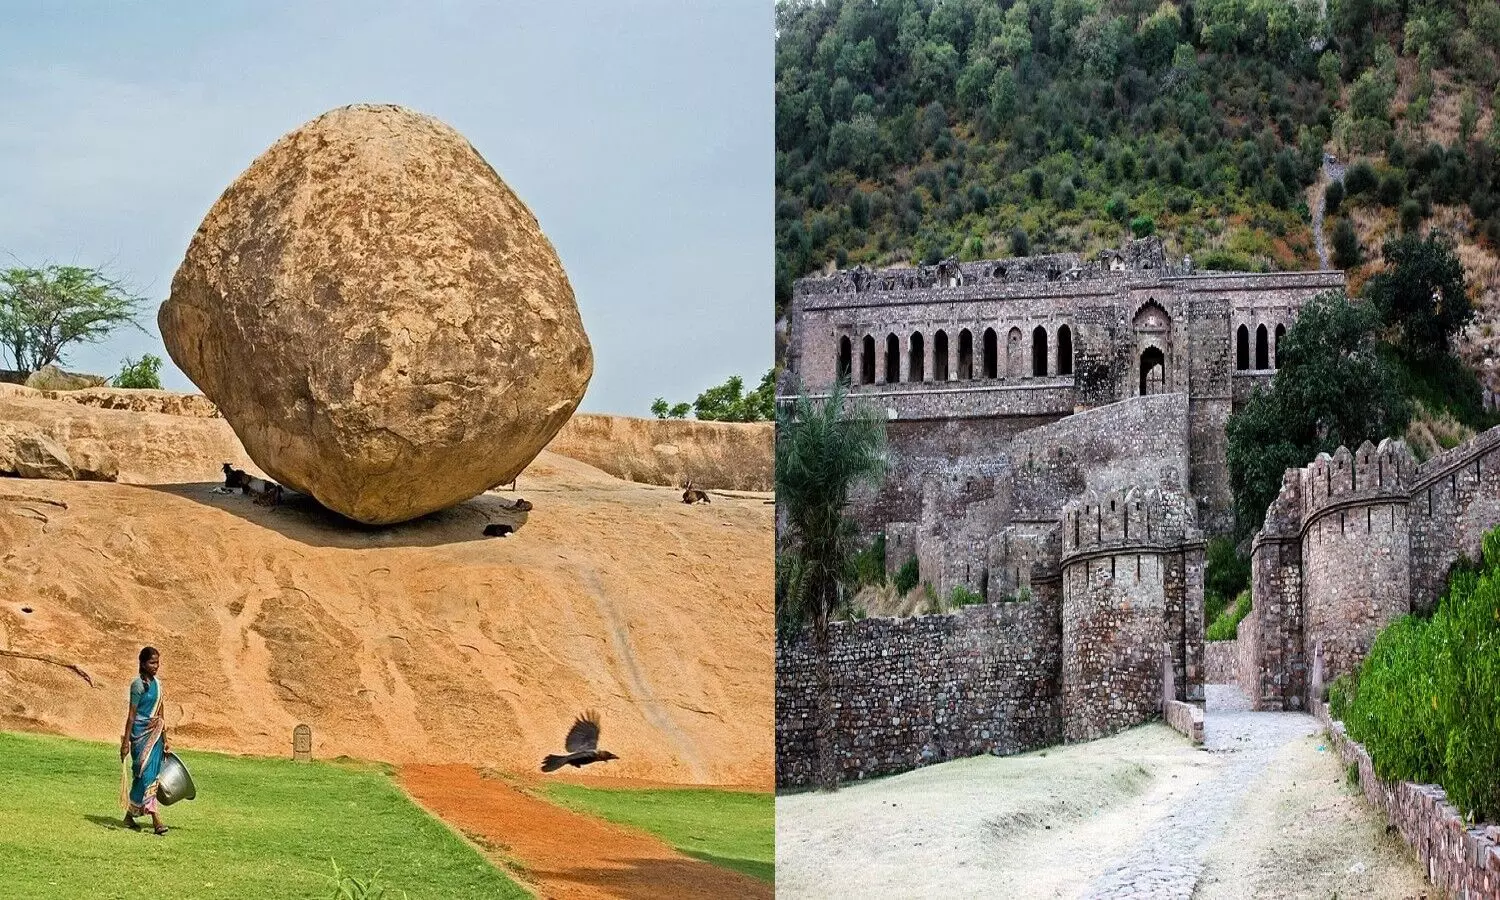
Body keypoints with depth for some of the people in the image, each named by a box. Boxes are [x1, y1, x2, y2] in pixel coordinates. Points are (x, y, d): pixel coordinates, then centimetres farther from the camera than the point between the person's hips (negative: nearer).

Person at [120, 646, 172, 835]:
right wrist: (126, 742, -13)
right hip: (141, 734, -8)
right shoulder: (138, 685, -10)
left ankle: (130, 814, 18)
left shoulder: (157, 683, 12)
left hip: (155, 735, 8)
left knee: (151, 775, 8)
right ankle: (155, 819, -16)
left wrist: (165, 740, 18)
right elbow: (131, 715, -11)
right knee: (146, 773, -11)